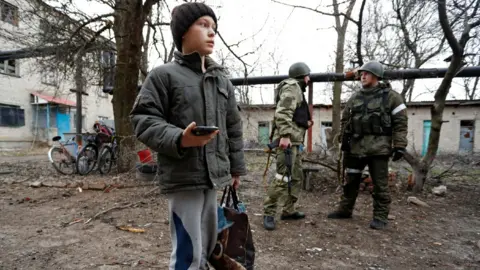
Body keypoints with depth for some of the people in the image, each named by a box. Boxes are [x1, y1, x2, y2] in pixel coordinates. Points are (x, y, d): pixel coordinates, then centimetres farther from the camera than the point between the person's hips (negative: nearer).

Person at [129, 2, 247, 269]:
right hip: (183, 177, -6)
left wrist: (236, 167, 17)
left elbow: (233, 128, 17)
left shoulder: (222, 80, 14)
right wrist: (179, 139, -24)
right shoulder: (163, 75, -4)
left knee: (207, 245, 19)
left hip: (213, 176, 6)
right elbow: (143, 120, -9)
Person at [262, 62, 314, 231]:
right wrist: (285, 135, -27)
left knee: (297, 177, 14)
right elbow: (283, 113, -21)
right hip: (287, 140, -11)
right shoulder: (292, 87, -6)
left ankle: (288, 211, 21)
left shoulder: (297, 89, 26)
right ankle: (268, 213, -4)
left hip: (294, 140, 11)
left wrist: (305, 124, 18)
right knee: (282, 177, -12)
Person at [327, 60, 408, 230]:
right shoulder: (355, 98, 13)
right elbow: (345, 120, 18)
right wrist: (344, 140, 11)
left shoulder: (391, 96, -1)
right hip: (356, 146, 5)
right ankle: (345, 210, 26)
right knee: (351, 180, 13)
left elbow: (401, 122, -4)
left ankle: (381, 217, 14)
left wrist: (400, 145, -11)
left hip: (378, 147, -5)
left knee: (380, 184, 2)